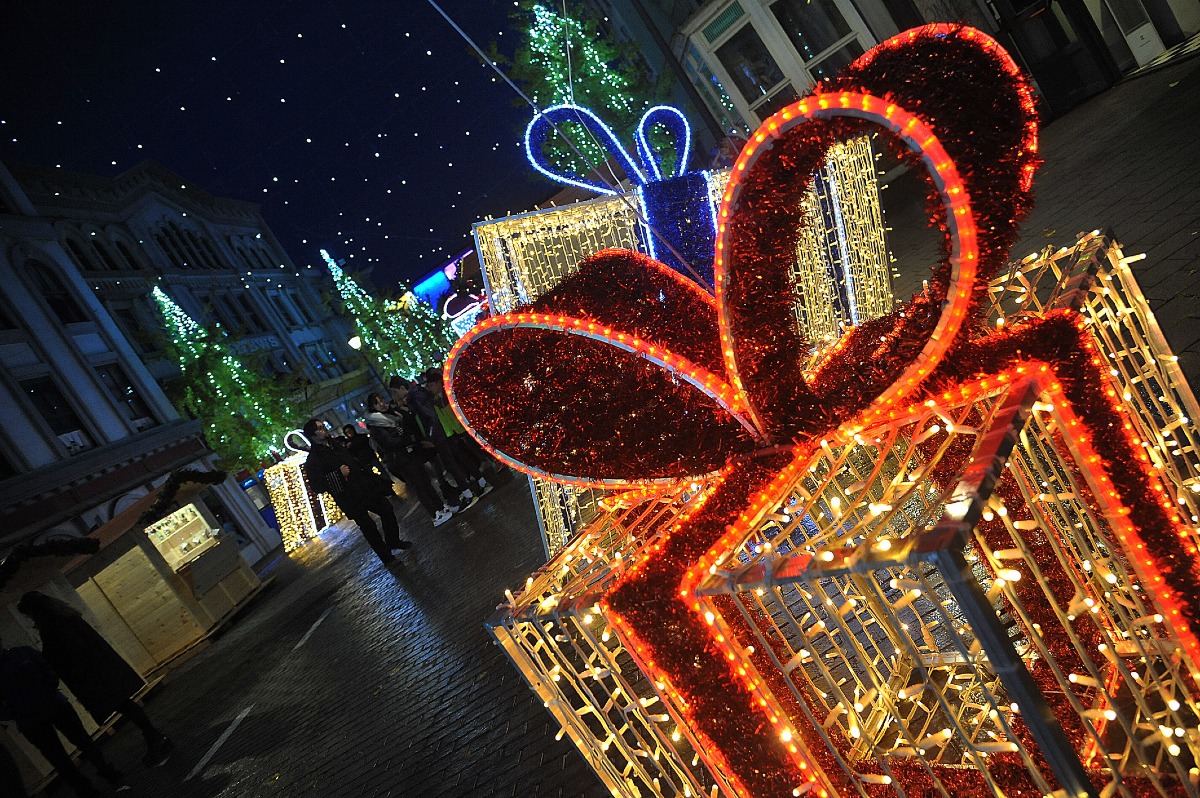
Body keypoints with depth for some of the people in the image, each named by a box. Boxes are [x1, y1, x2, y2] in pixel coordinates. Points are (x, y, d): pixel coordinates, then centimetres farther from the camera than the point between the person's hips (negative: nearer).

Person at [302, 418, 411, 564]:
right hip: (350, 500, -8)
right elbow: (317, 486, -21)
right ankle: (387, 558, 14)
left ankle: (393, 541, 33)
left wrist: (373, 478, 19)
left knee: (387, 509, 12)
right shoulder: (313, 459, -14)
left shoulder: (336, 445, 11)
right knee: (368, 527, -2)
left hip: (367, 489, 8)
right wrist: (338, 474, -27)